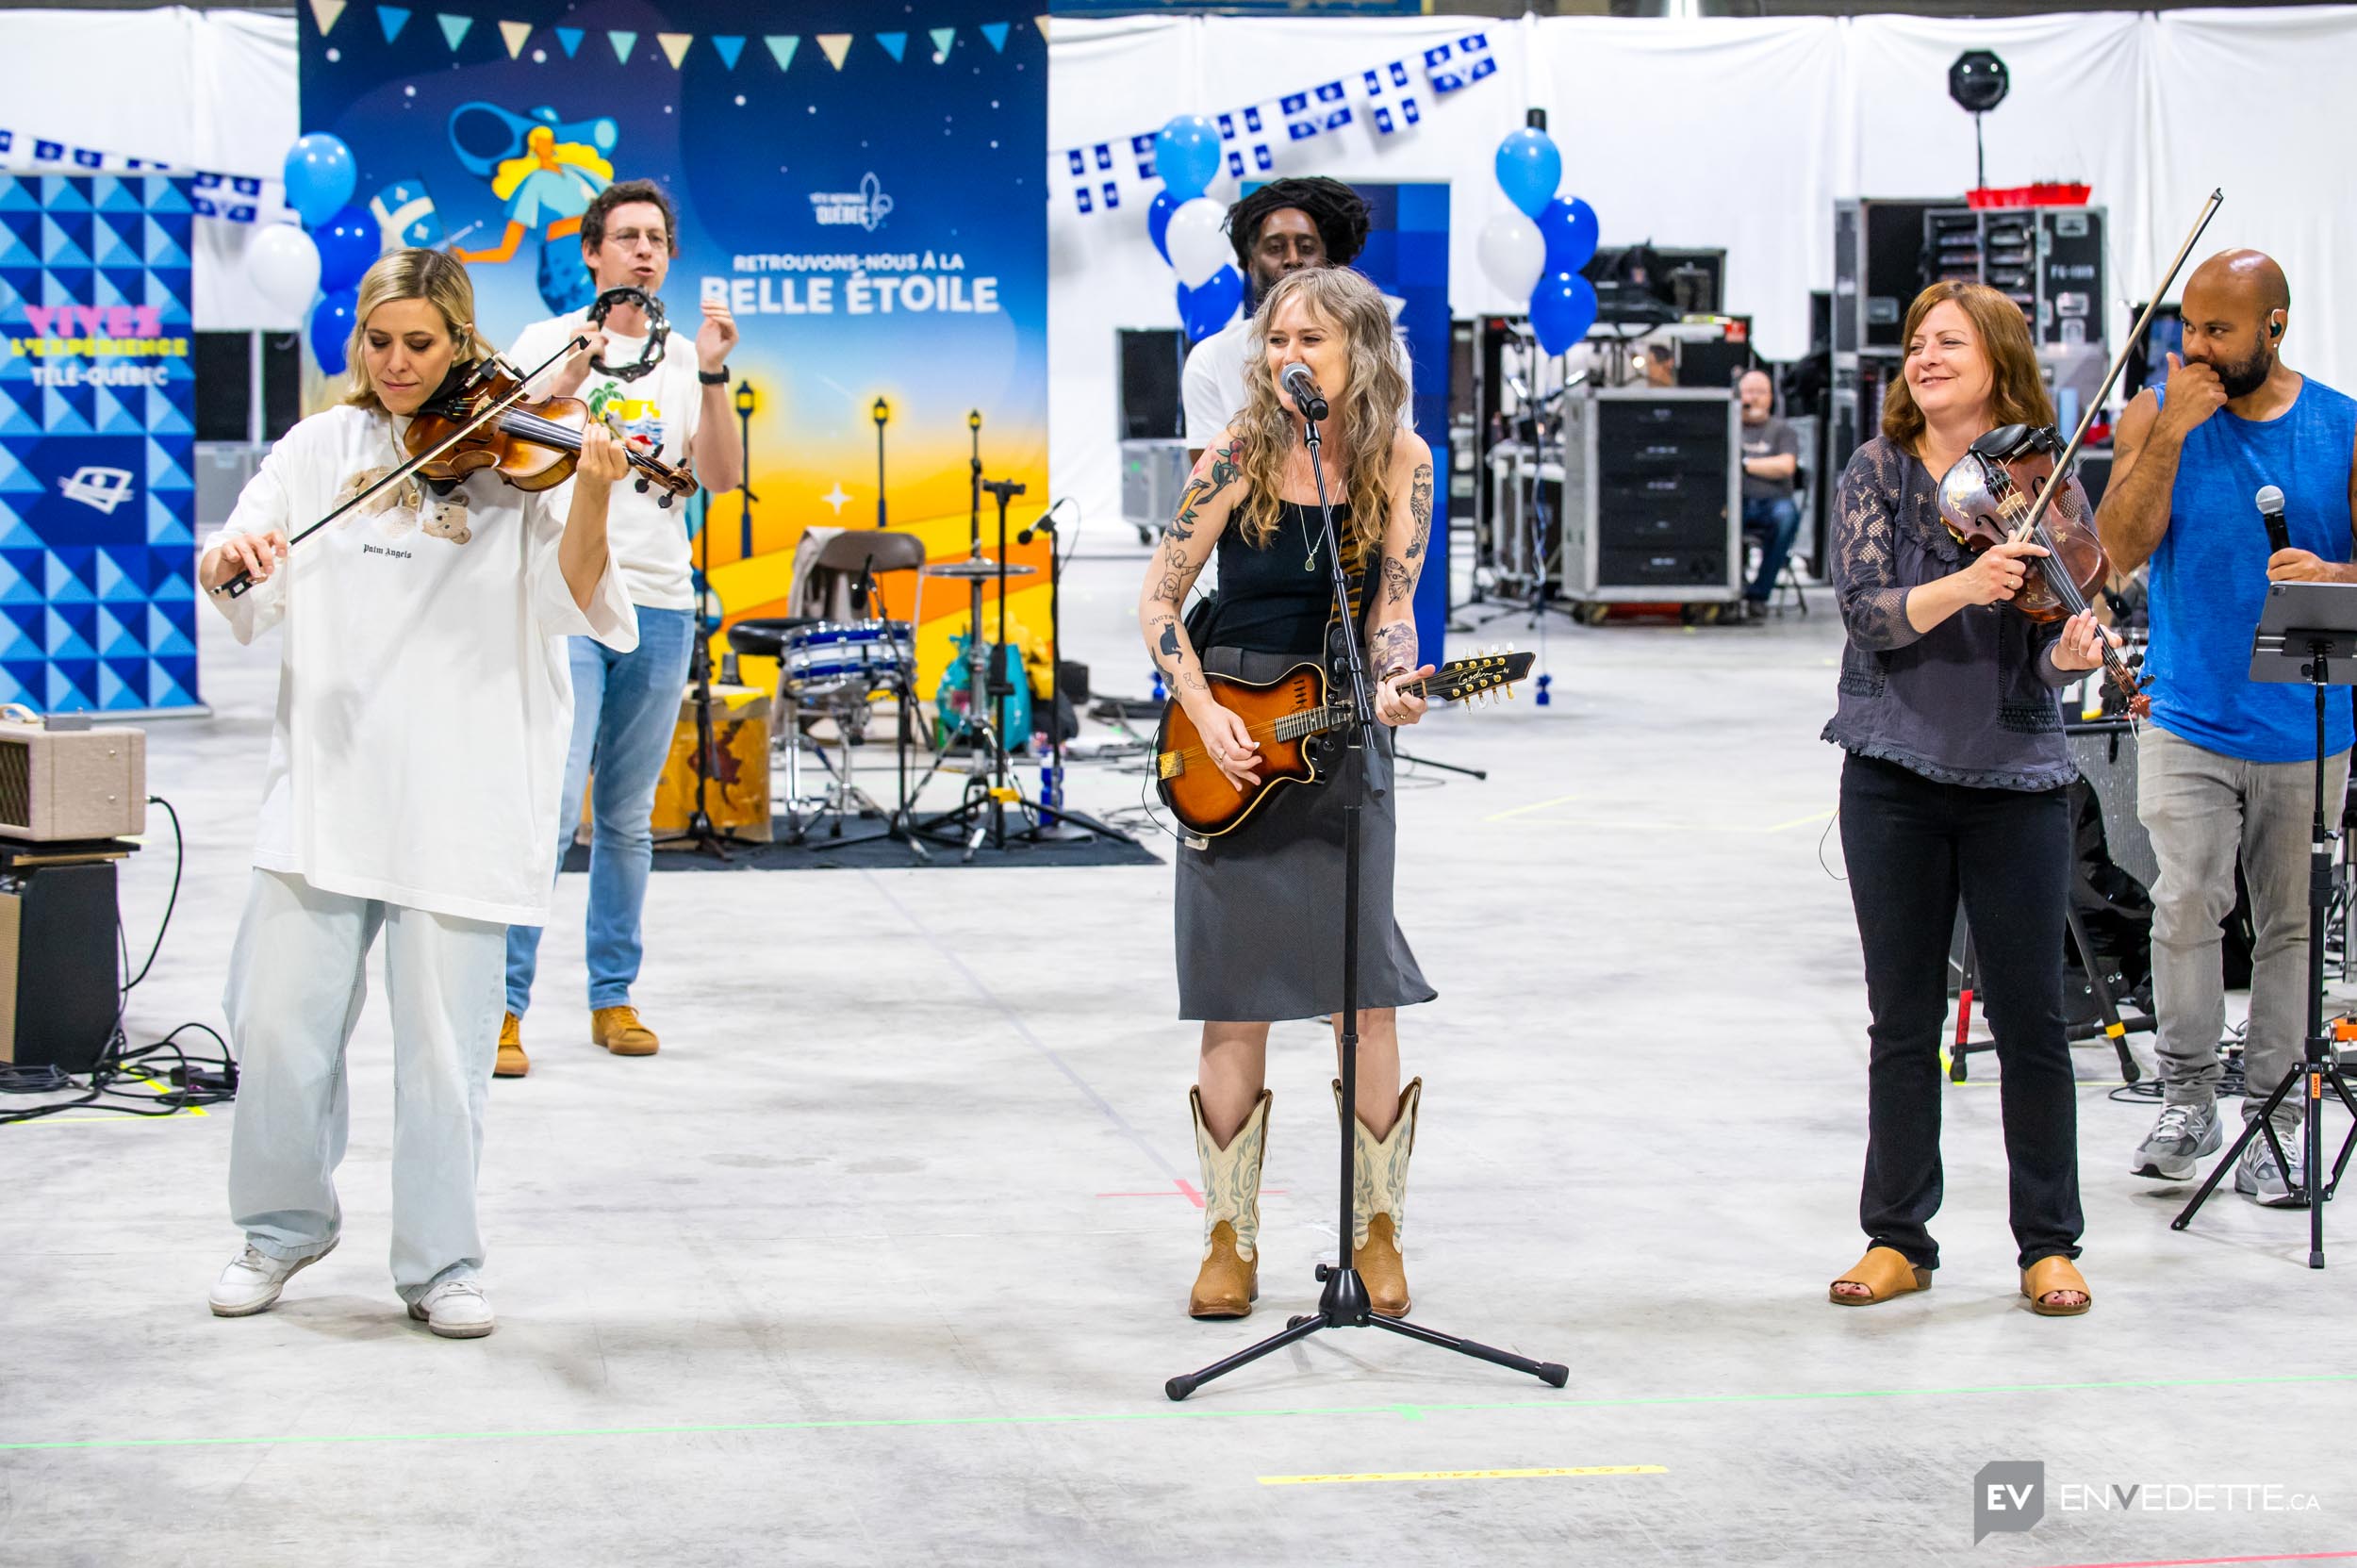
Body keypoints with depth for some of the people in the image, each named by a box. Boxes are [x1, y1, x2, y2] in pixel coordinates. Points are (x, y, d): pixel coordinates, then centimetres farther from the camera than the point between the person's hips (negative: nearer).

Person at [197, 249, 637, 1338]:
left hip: (460, 794, -2)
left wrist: (591, 499, -27)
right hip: (327, 781, 2)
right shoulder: (319, 448, 10)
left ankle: (440, 1264, 13)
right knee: (279, 1018, 2)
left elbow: (568, 596, -8)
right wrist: (228, 559, -19)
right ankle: (285, 1226, 23)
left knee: (444, 1038, 0)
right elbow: (242, 597, 4)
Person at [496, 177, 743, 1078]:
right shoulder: (548, 343, 5)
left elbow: (721, 477, 2)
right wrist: (572, 378, -20)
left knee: (628, 818, 9)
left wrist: (712, 375, -9)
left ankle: (613, 996, 17)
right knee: (550, 809, -13)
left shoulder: (686, 361, 13)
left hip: (659, 606, 4)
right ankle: (503, 1006, -10)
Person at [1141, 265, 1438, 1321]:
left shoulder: (1399, 461, -2)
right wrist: (1207, 716, -13)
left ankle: (1376, 1230, 10)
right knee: (1236, 1000, 1)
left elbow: (1392, 607, -3)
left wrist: (1392, 686, -22)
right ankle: (1230, 1241, 12)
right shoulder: (1242, 454, -8)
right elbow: (1159, 598, -4)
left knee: (1367, 991, -3)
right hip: (1232, 734, -1)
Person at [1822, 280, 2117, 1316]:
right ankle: (1898, 1239, 16)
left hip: (2016, 777, 0)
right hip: (1896, 775, 1)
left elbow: (2059, 631, -4)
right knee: (1903, 1018, 6)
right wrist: (1962, 587, -28)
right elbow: (1866, 610, -12)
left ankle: (2049, 1243, 14)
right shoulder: (1876, 474, 1)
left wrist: (2071, 651, -26)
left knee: (2031, 1018, 2)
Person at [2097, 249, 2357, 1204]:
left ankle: (2272, 1118, 13)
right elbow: (2122, 550, -9)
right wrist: (2171, 435, -17)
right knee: (2186, 902, -15)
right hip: (2191, 720, -1)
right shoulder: (2156, 415, 1)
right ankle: (2186, 1098, -1)